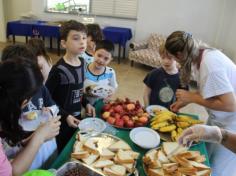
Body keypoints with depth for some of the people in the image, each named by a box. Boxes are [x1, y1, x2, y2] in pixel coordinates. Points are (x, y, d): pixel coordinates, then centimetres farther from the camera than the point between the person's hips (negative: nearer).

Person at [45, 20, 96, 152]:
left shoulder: (82, 62, -1)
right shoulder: (59, 69, -24)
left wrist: (86, 103, 0)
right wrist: (65, 116, -20)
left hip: (77, 116, 7)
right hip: (62, 120, -6)